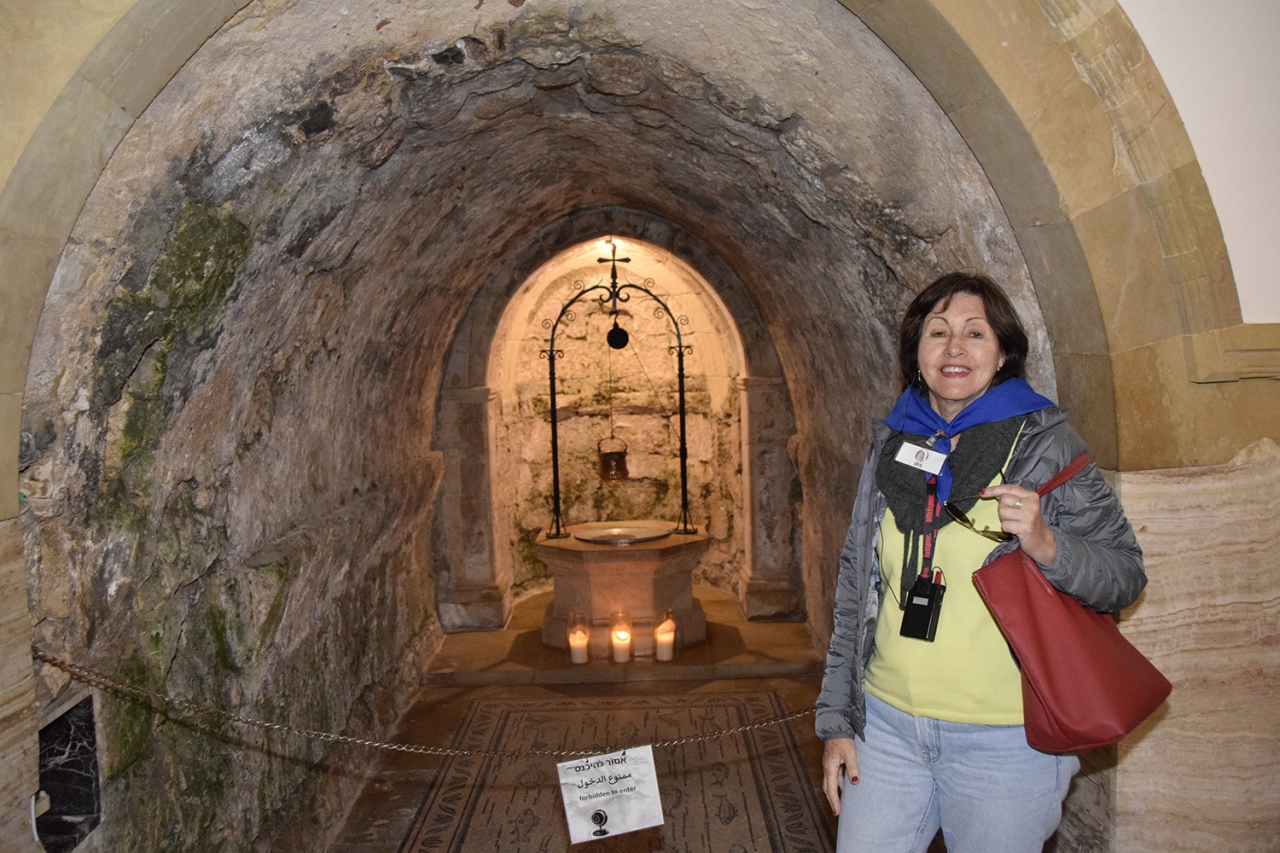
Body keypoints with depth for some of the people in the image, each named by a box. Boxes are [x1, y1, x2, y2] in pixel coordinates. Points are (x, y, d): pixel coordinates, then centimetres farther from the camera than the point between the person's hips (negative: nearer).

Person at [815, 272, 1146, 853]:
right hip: (887, 724, 3)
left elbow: (1125, 574, -3)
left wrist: (1047, 545, -24)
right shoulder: (890, 447, 5)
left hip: (1004, 740, -3)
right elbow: (854, 588, 9)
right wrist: (836, 719, 7)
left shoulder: (1046, 444, -4)